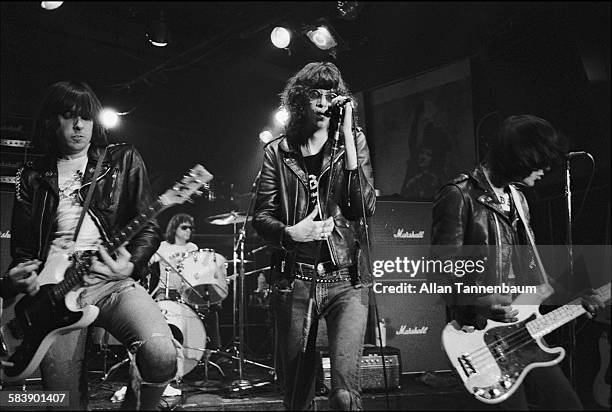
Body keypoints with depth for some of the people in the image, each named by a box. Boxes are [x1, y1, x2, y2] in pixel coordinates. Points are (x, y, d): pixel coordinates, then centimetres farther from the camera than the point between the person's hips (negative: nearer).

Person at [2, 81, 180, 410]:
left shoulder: (123, 160, 12)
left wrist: (131, 265, -14)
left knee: (162, 356, -27)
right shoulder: (32, 178, 17)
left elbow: (149, 227, 6)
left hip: (113, 280, -1)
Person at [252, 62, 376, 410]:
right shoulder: (278, 152, 8)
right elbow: (261, 215, 7)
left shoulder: (354, 141, 6)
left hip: (346, 279, -1)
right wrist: (290, 232, -14)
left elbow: (365, 207, -7)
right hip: (294, 281, 2)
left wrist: (347, 138, -12)